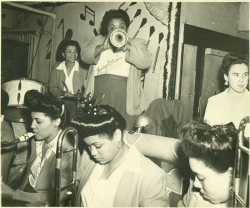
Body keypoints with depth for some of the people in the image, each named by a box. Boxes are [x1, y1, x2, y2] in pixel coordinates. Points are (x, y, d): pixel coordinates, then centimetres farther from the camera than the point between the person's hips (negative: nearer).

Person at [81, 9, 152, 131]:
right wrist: (103, 47, -12)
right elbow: (85, 56, 4)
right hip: (99, 94, 2)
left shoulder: (137, 43, 15)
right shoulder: (98, 40, 20)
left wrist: (127, 46, -13)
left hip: (124, 97, -1)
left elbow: (146, 62, -3)